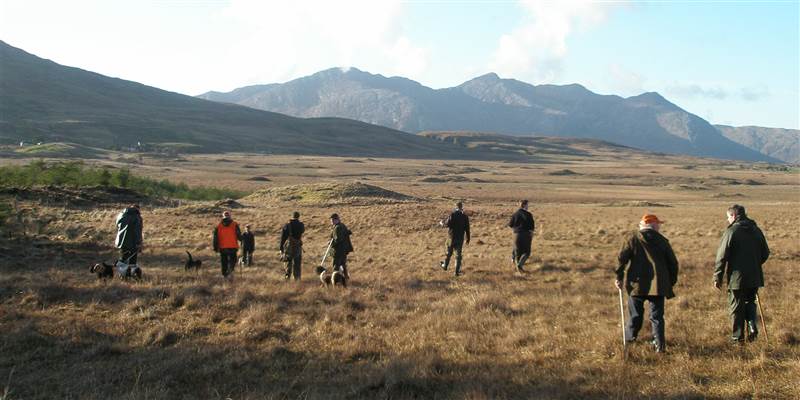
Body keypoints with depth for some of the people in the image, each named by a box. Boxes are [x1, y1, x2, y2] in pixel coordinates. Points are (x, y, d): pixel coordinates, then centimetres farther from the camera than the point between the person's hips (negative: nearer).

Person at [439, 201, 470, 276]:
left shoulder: (452, 214, -10)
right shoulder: (465, 216, -2)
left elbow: (448, 223, -16)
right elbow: (467, 228, 0)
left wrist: (442, 222, 6)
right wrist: (468, 238, 8)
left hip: (451, 237, -1)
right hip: (460, 238, 1)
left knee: (449, 252, 18)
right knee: (458, 255, 6)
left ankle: (445, 266, 36)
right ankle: (457, 271, 4)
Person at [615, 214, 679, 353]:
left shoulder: (632, 239, 1)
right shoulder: (662, 240, 6)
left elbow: (622, 258, -7)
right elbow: (673, 263, 9)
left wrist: (619, 277, -1)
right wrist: (671, 282, 19)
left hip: (637, 283, 0)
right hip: (658, 284, 1)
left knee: (635, 314, 14)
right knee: (657, 316, 7)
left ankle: (629, 338, 27)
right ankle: (659, 345, 3)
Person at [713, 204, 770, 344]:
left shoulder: (731, 232, -12)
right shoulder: (756, 230, 7)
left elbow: (722, 257, -13)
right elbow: (765, 253, 14)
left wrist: (717, 277, -7)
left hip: (737, 277, -5)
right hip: (755, 277, 5)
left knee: (736, 307, 5)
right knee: (750, 302, 22)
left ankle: (738, 336, 11)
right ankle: (752, 326, 3)